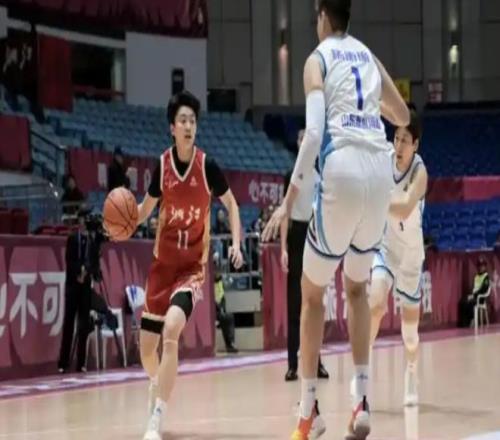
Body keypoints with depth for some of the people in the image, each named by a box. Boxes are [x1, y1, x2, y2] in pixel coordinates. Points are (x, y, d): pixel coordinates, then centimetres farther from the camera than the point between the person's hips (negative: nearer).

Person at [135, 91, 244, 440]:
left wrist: (236, 243, -9)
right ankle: (158, 385, 45)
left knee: (171, 331, -28)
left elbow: (231, 204, 5)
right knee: (147, 345, 7)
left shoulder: (207, 165, -10)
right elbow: (146, 209, 12)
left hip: (193, 265, -4)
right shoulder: (162, 165, -2)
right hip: (163, 262, 4)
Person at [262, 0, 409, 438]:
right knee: (357, 287, 23)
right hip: (380, 172, 5)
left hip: (343, 172, -5)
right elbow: (403, 117, 35)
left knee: (312, 292, 11)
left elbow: (313, 133, -9)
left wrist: (288, 201, -10)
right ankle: (362, 402, 12)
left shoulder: (318, 59, 6)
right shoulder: (369, 58, 21)